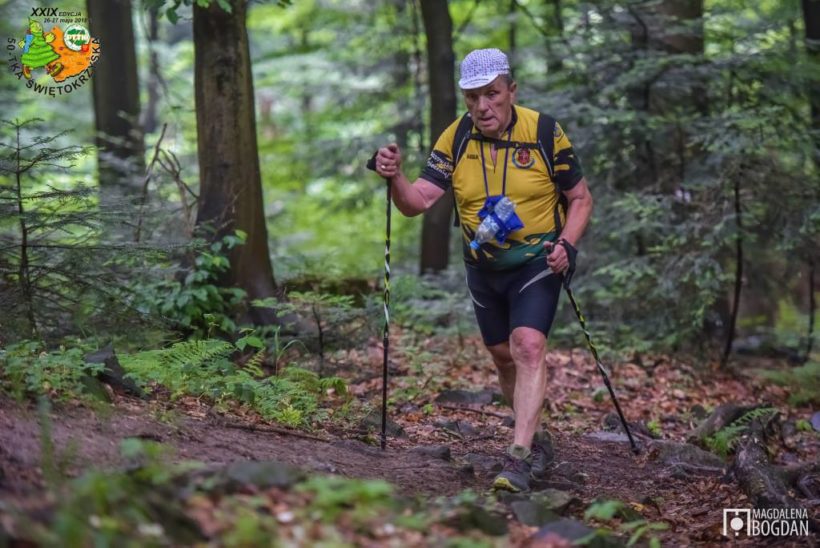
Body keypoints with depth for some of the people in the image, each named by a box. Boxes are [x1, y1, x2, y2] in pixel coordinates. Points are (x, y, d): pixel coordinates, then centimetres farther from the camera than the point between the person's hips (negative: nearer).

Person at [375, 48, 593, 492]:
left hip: (537, 261, -4)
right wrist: (396, 178, -33)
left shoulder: (544, 132, -12)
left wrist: (567, 244, -19)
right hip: (483, 268, 4)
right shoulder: (454, 140, -5)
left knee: (528, 346, -22)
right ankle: (537, 439, 34)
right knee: (504, 358, 14)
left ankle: (519, 457, -23)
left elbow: (581, 198, -3)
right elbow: (417, 202, -12)